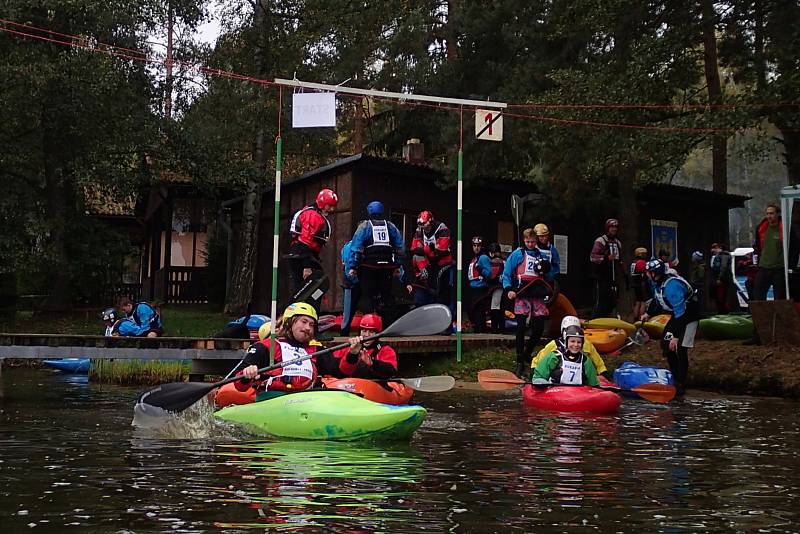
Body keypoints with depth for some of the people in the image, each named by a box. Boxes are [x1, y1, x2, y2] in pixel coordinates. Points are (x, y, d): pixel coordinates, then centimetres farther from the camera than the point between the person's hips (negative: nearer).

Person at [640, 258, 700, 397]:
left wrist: (676, 336, -33)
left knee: (680, 349, -15)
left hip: (689, 316, -10)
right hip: (677, 314, 10)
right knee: (666, 345, 9)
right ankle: (676, 378, 21)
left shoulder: (672, 285, -34)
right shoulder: (658, 282, -4)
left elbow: (680, 313, -34)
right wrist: (648, 313, 10)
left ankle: (681, 385, -6)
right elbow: (657, 299, 19)